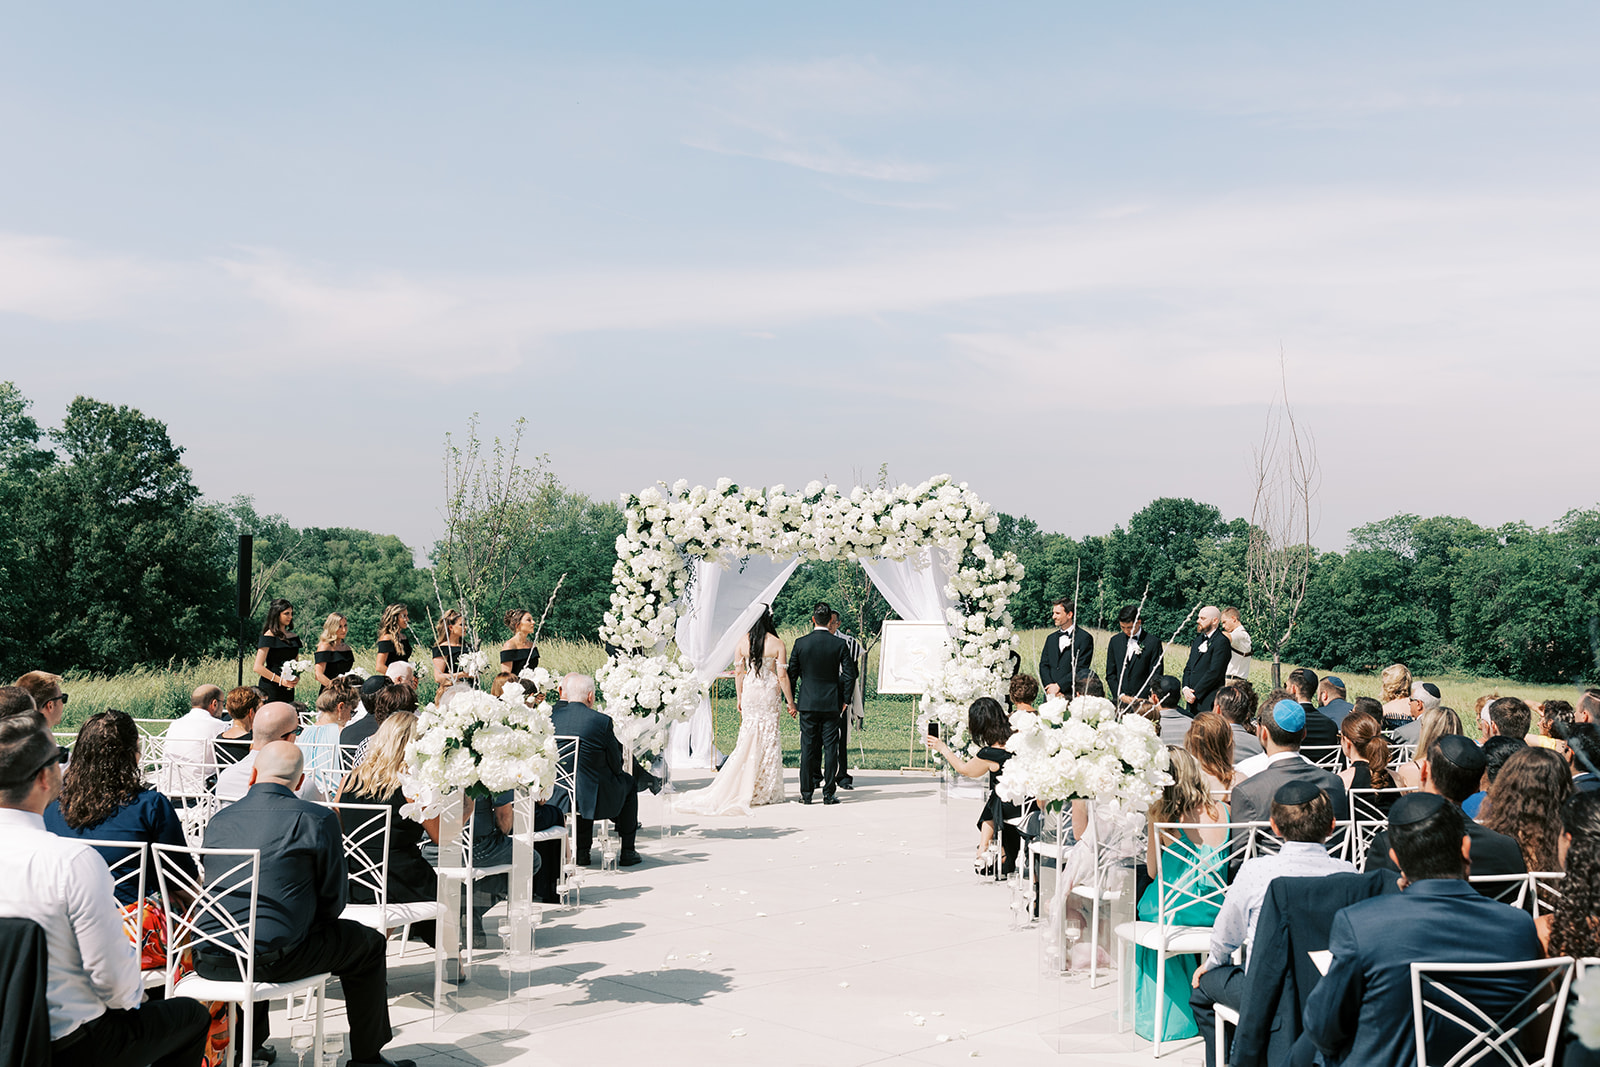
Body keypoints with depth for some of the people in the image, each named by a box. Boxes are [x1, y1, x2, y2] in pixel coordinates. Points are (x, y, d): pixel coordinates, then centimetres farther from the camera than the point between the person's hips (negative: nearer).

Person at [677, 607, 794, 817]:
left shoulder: (743, 642, -1)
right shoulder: (777, 644, -9)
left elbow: (738, 672, 3)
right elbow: (782, 675, -8)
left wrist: (739, 698, 13)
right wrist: (790, 701, 0)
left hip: (749, 692, 3)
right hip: (769, 694, -3)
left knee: (748, 739, 10)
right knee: (769, 739, 4)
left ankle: (746, 789, 9)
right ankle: (767, 791, 8)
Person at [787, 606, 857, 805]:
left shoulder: (801, 643, -3)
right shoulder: (840, 645, -4)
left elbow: (792, 674, 1)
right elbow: (849, 675, -3)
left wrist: (791, 702, 10)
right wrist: (845, 701, 9)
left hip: (807, 703, 0)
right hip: (831, 704, 0)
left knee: (808, 748, 5)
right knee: (830, 748, 4)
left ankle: (806, 793, 7)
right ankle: (829, 794, 4)